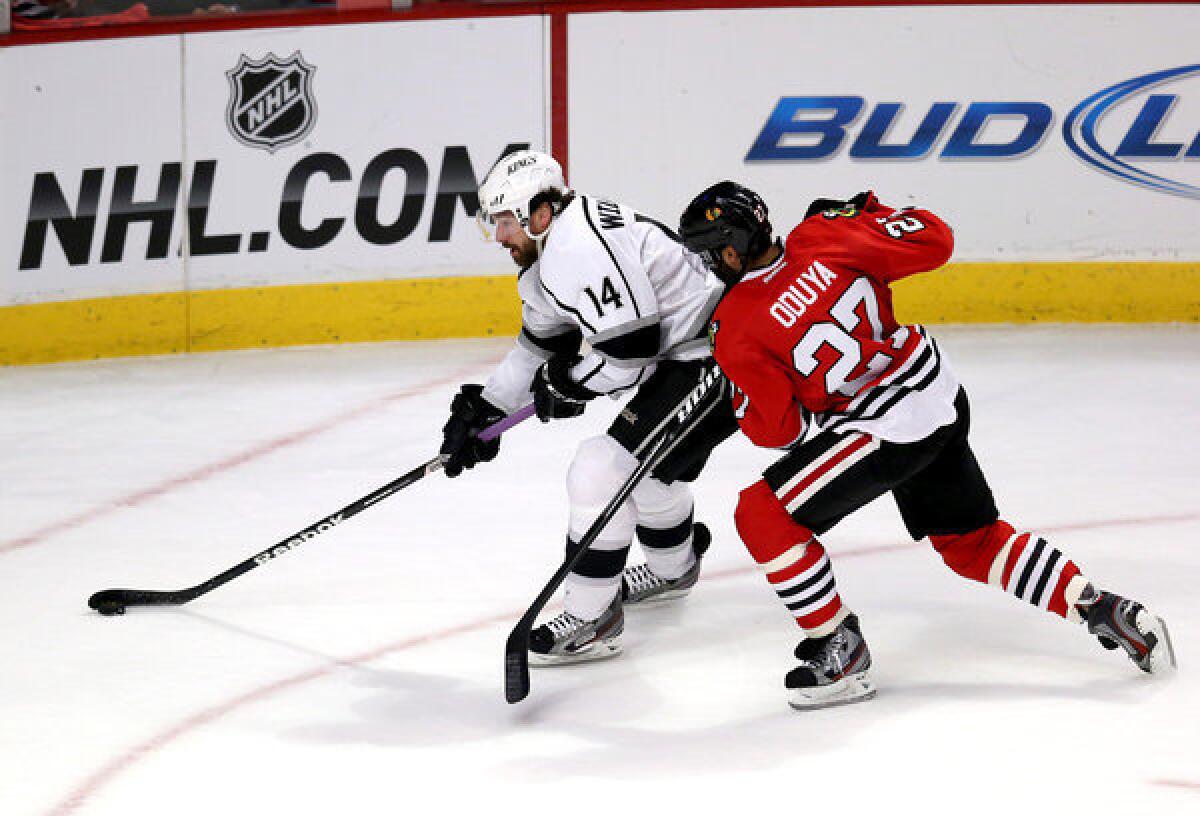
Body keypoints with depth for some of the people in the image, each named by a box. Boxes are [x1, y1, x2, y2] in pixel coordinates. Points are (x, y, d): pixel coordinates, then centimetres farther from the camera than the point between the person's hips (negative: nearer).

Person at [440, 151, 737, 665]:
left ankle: (591, 621, -4)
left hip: (712, 363, -12)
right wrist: (484, 409, 21)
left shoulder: (581, 247, -24)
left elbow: (631, 351, -27)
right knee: (651, 465, 32)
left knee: (602, 471, -13)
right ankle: (672, 570, 57)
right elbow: (540, 347, 25)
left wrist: (567, 383, -10)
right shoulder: (546, 259, 12)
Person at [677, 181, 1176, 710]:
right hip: (944, 402, 7)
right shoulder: (820, 238, -3)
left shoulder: (735, 332, -13)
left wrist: (741, 398, 14)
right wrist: (865, 214, 14)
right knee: (972, 540, 24)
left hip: (885, 433, -7)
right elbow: (934, 240, 0)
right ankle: (1106, 611, 20)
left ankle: (841, 654, 5)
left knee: (762, 514, 1)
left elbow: (778, 428, -6)